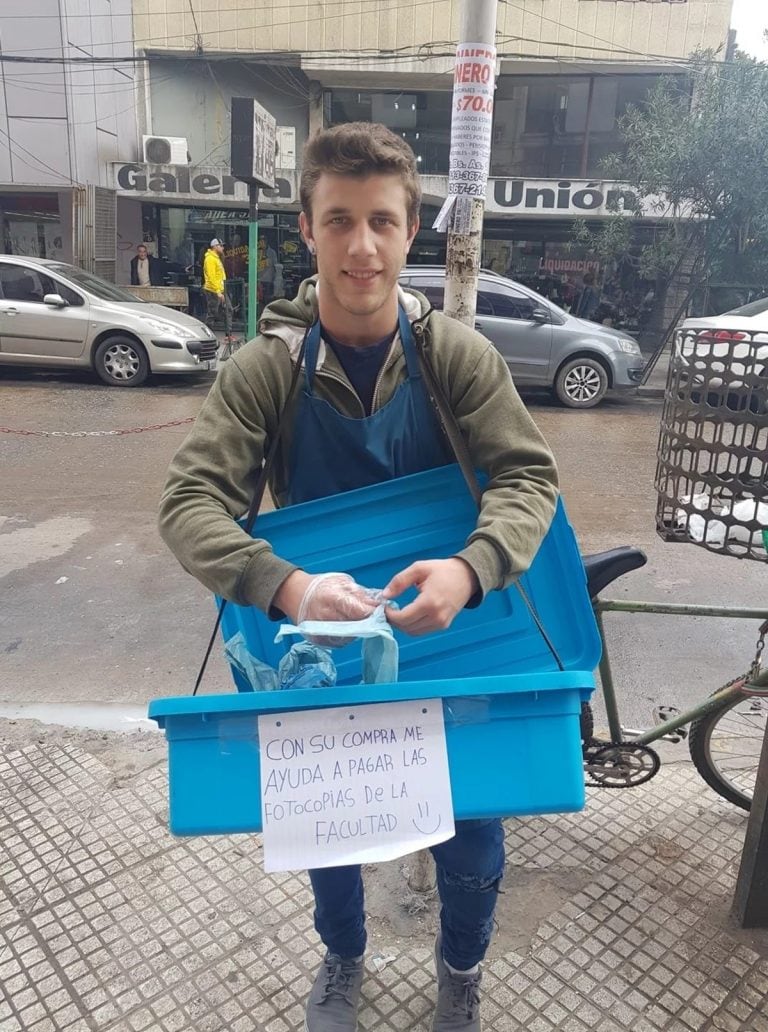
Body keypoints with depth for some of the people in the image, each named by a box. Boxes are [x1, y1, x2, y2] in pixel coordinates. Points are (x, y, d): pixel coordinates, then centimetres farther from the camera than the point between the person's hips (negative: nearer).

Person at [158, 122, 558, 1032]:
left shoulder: (458, 355, -14)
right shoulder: (265, 368, -16)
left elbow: (527, 475, -19)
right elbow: (190, 500, -22)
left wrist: (468, 569, -39)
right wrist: (284, 586, -41)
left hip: (451, 637, 0)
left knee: (471, 834, 15)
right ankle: (342, 958, 56)